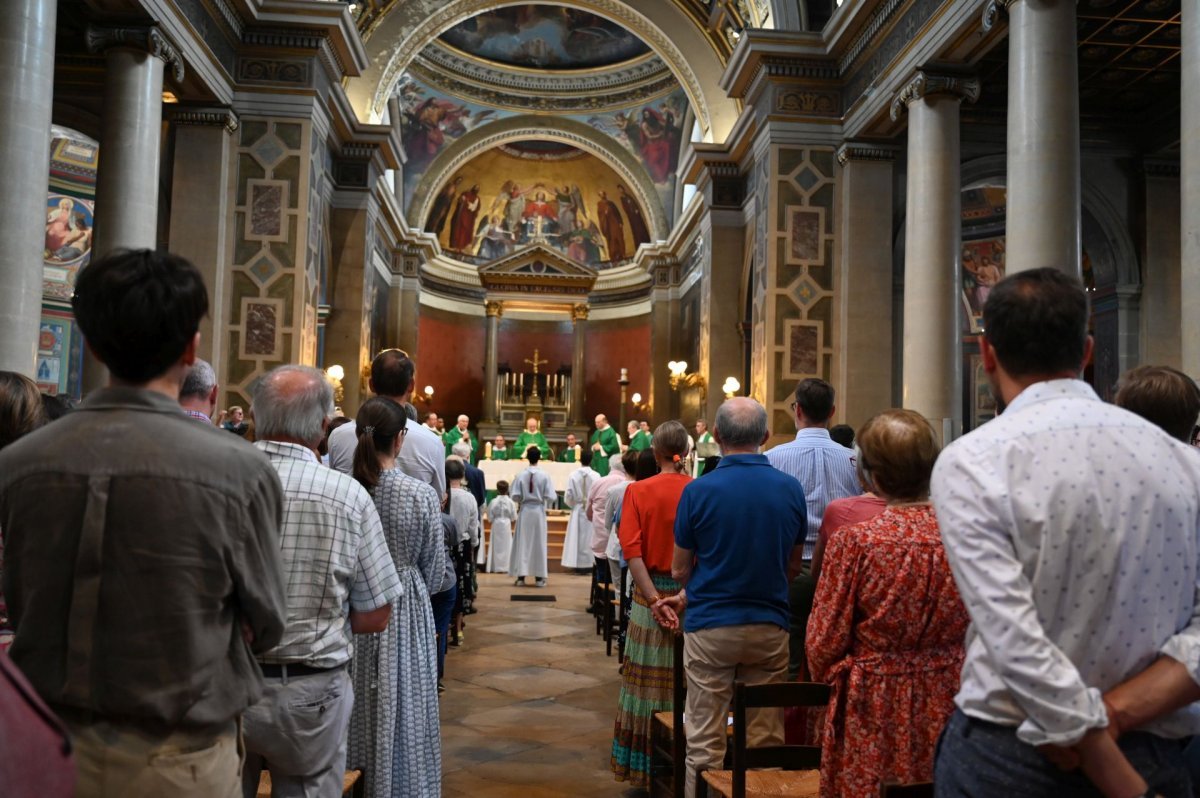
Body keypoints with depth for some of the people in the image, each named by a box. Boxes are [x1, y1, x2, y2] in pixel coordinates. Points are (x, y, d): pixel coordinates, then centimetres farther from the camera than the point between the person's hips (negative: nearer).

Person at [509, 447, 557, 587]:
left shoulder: (521, 475, -8)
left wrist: (520, 502, 11)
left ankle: (521, 576, 7)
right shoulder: (544, 475, -9)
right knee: (539, 543, 8)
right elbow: (551, 497, -11)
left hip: (524, 511, 0)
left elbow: (515, 496, -11)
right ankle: (539, 577, 10)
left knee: (522, 543, 8)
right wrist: (547, 505, 9)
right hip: (539, 511, 0)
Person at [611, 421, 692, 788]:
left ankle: (645, 764, 23)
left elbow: (632, 549, -14)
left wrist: (654, 597, -15)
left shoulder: (638, 490, -6)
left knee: (649, 680, 11)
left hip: (651, 593, 0)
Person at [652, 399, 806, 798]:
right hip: (770, 626, 3)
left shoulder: (699, 490, -12)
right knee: (766, 741, 13)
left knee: (705, 743, 8)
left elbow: (679, 570, -3)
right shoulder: (791, 489, -2)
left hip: (710, 628, -3)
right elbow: (793, 565, 9)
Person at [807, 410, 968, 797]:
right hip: (946, 704, 4)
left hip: (874, 709, -4)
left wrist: (828, 684, 10)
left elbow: (825, 642, -10)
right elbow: (977, 632, 6)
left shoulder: (855, 540, -18)